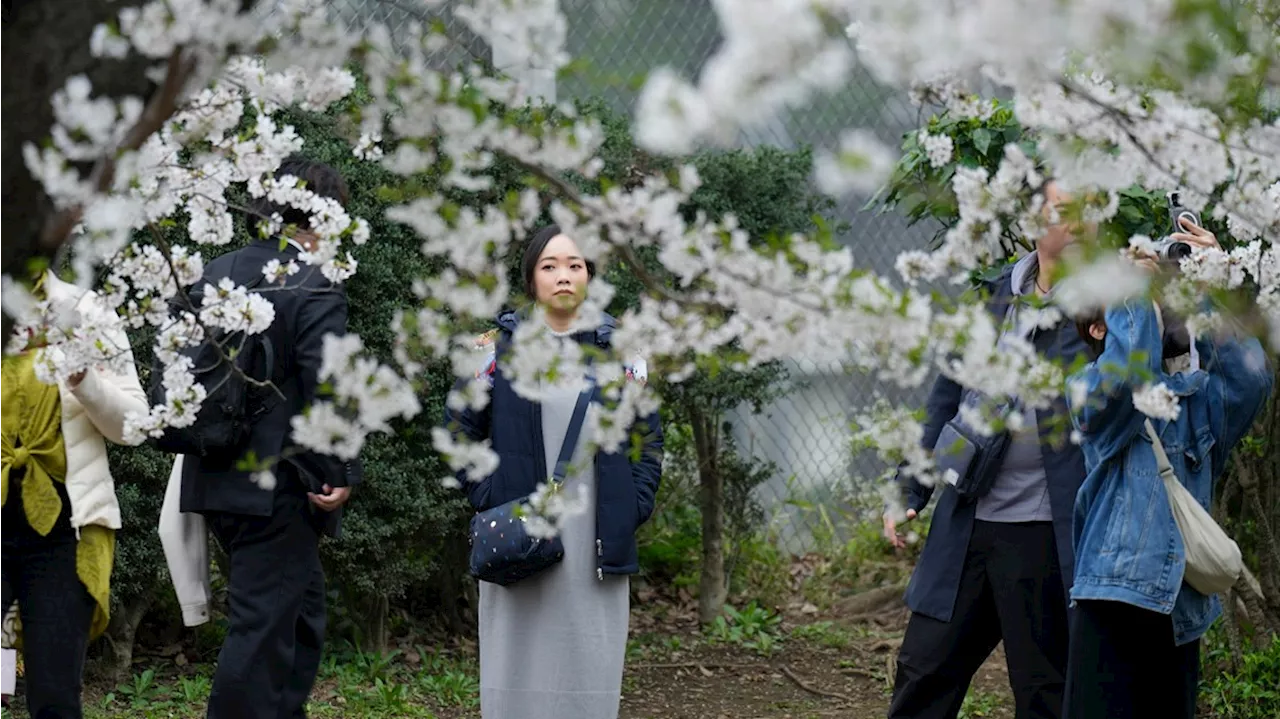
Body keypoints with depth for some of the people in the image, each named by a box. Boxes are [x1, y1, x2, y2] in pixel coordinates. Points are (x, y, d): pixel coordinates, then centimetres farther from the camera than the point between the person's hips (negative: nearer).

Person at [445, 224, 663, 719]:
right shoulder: (499, 349, 4)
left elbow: (649, 437, 13)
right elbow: (458, 432, 7)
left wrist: (632, 508, 1)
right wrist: (487, 498, -3)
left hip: (596, 545, 1)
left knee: (590, 670, 2)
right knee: (519, 668, -1)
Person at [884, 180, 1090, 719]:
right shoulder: (993, 296, 11)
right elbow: (946, 401, 17)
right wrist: (910, 492, 14)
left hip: (1048, 532, -5)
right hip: (968, 527, 5)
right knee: (925, 668, 10)